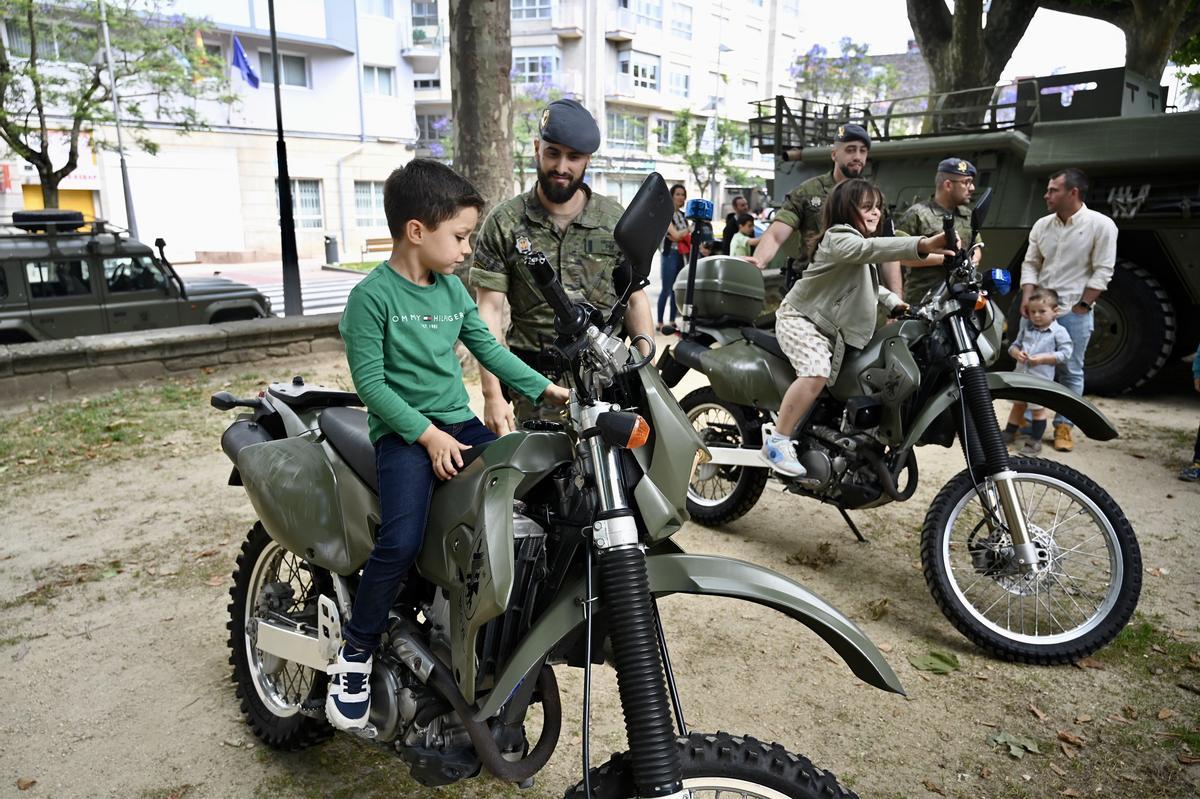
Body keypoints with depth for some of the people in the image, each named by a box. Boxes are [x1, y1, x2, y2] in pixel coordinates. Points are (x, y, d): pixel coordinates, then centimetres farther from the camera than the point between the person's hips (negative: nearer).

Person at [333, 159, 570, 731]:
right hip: (402, 432, -6)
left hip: (458, 424, 7)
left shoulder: (452, 288, 10)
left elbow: (486, 346, 15)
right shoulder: (372, 296, -11)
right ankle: (355, 654, 1)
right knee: (401, 542, -25)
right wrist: (428, 435, -18)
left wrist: (544, 387, 8)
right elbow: (370, 382, -13)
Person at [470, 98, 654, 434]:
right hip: (537, 383, -1)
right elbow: (489, 310, 0)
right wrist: (493, 395, -8)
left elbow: (635, 299, 11)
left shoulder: (616, 220, 9)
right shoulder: (504, 223, 4)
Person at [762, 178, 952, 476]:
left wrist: (893, 300, 12)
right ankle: (777, 441, -27)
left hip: (831, 328, 11)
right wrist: (921, 245, -50)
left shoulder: (858, 240, 17)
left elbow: (867, 282, 30)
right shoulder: (839, 238, -16)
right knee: (817, 371, -32)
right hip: (799, 318, -10)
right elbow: (872, 248, -37)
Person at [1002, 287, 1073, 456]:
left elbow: (1065, 353, -11)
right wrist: (1016, 353, -12)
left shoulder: (1059, 332, -7)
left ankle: (1035, 442, 13)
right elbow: (1014, 345, 10)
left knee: (1038, 409, 4)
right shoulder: (1026, 327, 7)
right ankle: (1009, 434, 30)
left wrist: (1043, 358, -21)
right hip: (1021, 374, 5)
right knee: (1018, 404, 18)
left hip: (1041, 378, -5)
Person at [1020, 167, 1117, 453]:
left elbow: (1102, 272, -8)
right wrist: (1026, 298, -4)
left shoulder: (1100, 225, -7)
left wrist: (1081, 306, -11)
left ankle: (1063, 426, 12)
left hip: (1074, 312, -4)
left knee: (1071, 372, 3)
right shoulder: (1042, 225, 6)